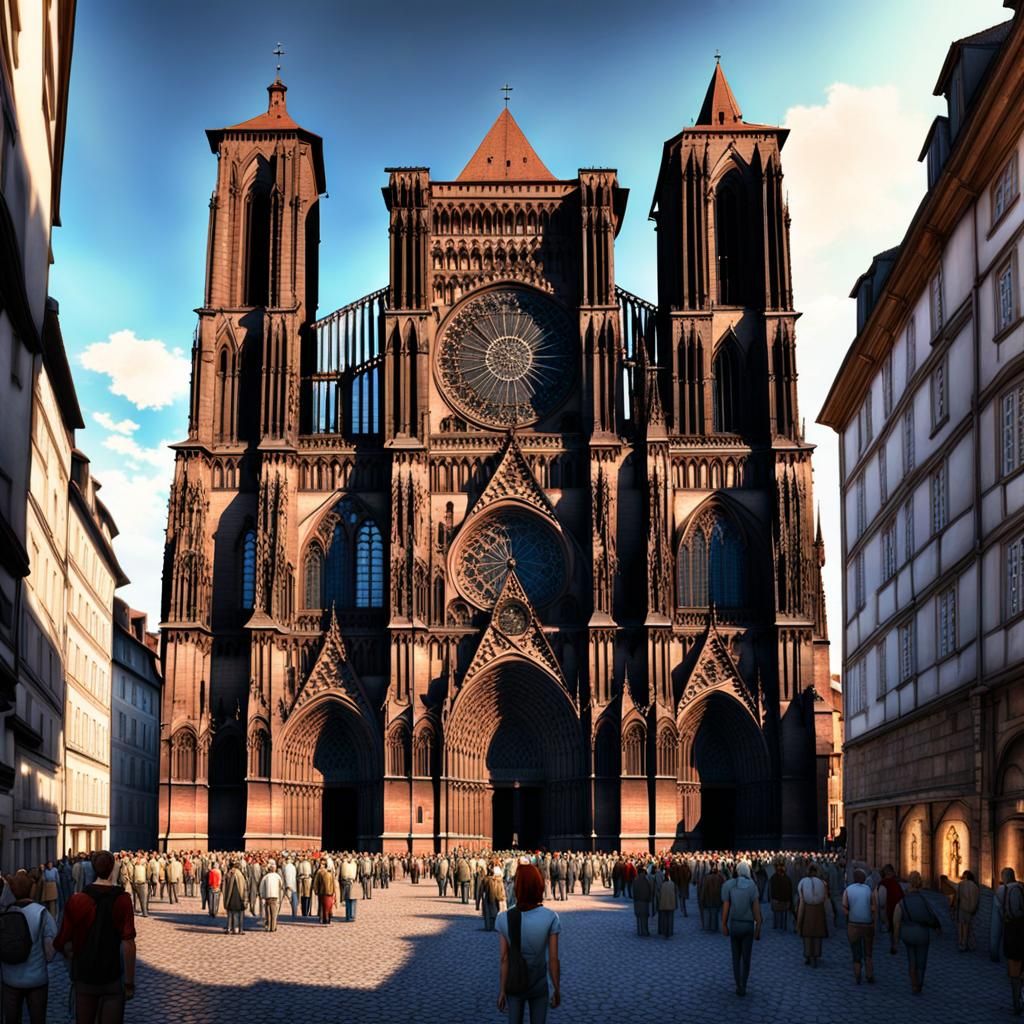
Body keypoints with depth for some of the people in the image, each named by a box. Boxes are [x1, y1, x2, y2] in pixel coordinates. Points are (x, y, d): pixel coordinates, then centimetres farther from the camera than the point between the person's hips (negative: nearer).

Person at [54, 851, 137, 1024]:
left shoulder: (77, 900, -8)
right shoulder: (122, 899, -13)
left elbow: (63, 942, -6)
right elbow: (128, 944, -17)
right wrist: (130, 982, -9)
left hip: (84, 977, 2)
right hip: (113, 977, -2)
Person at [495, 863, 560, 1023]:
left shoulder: (504, 918, -17)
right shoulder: (550, 918, -19)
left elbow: (504, 959, -14)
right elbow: (553, 959, -15)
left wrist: (502, 990, -4)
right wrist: (557, 990, -3)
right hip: (539, 985, -1)